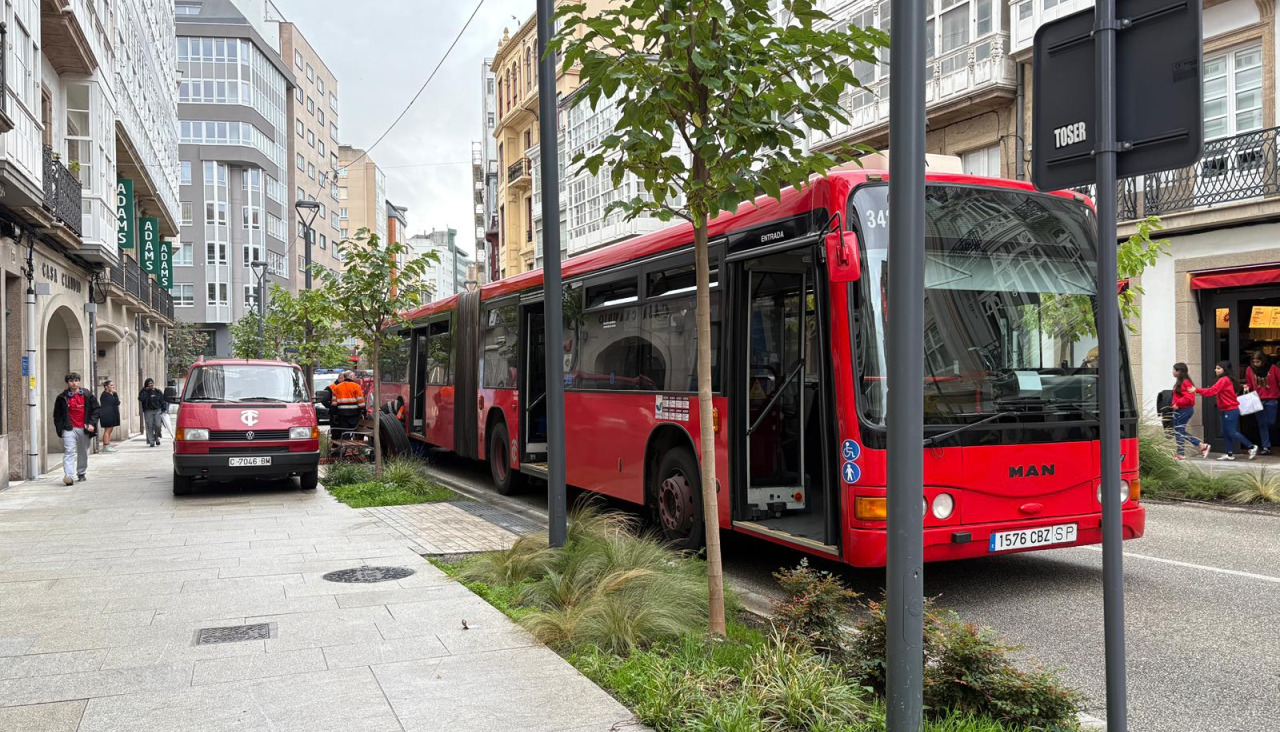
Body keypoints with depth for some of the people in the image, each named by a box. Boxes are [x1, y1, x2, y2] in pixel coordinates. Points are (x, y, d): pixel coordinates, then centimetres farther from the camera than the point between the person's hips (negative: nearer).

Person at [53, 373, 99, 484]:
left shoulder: (88, 395, 4)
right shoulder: (62, 398, 3)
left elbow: (96, 409, 7)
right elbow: (57, 415, 7)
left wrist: (92, 423, -5)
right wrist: (60, 429, -2)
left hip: (84, 429, 2)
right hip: (69, 429, -2)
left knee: (83, 453, 12)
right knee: (69, 452, -15)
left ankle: (81, 474, 29)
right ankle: (68, 475, -24)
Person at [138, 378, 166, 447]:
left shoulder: (158, 392, 9)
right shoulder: (145, 392, 2)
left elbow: (162, 402, 12)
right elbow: (141, 398, -17)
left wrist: (163, 410, 5)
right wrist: (145, 390, -13)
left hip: (157, 411, 1)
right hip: (148, 411, -1)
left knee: (157, 425, -7)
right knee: (149, 427, -3)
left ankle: (157, 438, 17)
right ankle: (151, 442, 1)